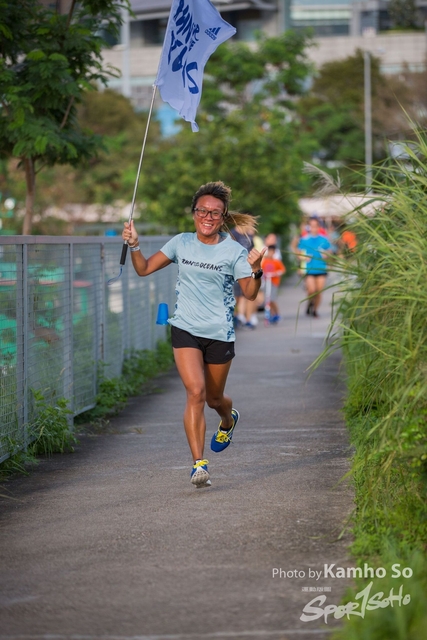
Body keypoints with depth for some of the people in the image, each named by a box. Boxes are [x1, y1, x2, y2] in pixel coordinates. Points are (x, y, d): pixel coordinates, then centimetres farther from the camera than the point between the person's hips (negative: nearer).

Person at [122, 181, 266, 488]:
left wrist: (256, 270, -26)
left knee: (214, 399, 14)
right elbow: (144, 268, 8)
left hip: (219, 334, -1)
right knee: (196, 392, -17)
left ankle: (229, 418, 53)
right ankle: (199, 464, -15)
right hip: (185, 330, 1)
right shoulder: (181, 243, 2)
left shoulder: (233, 251, -5)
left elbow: (250, 294, -8)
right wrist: (134, 245, -8)